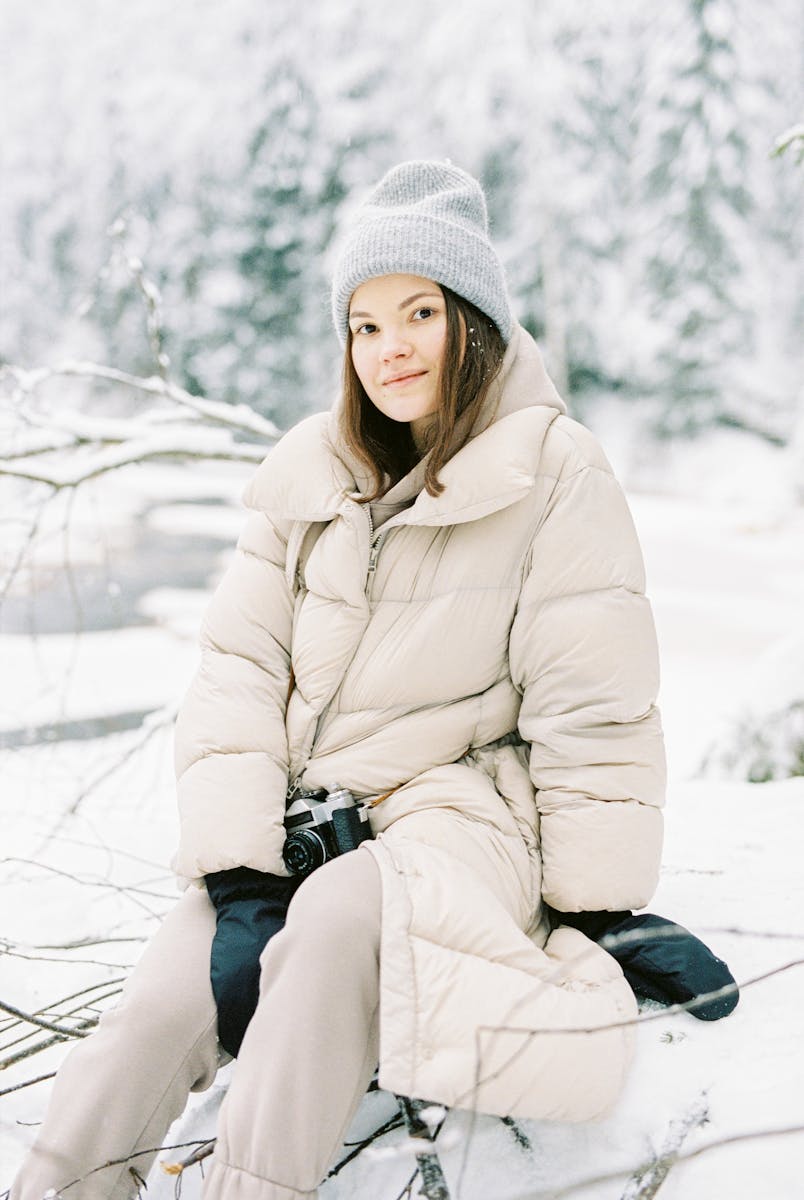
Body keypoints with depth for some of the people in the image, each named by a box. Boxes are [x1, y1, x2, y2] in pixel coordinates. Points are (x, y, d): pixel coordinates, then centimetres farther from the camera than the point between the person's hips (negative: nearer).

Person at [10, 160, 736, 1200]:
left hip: (459, 803, -3)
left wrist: (596, 913, -6)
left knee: (338, 919, -34)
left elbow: (592, 706, -6)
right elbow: (240, 672, 1)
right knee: (167, 994, -21)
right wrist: (239, 875, -10)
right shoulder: (307, 471, 6)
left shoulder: (553, 473, -6)